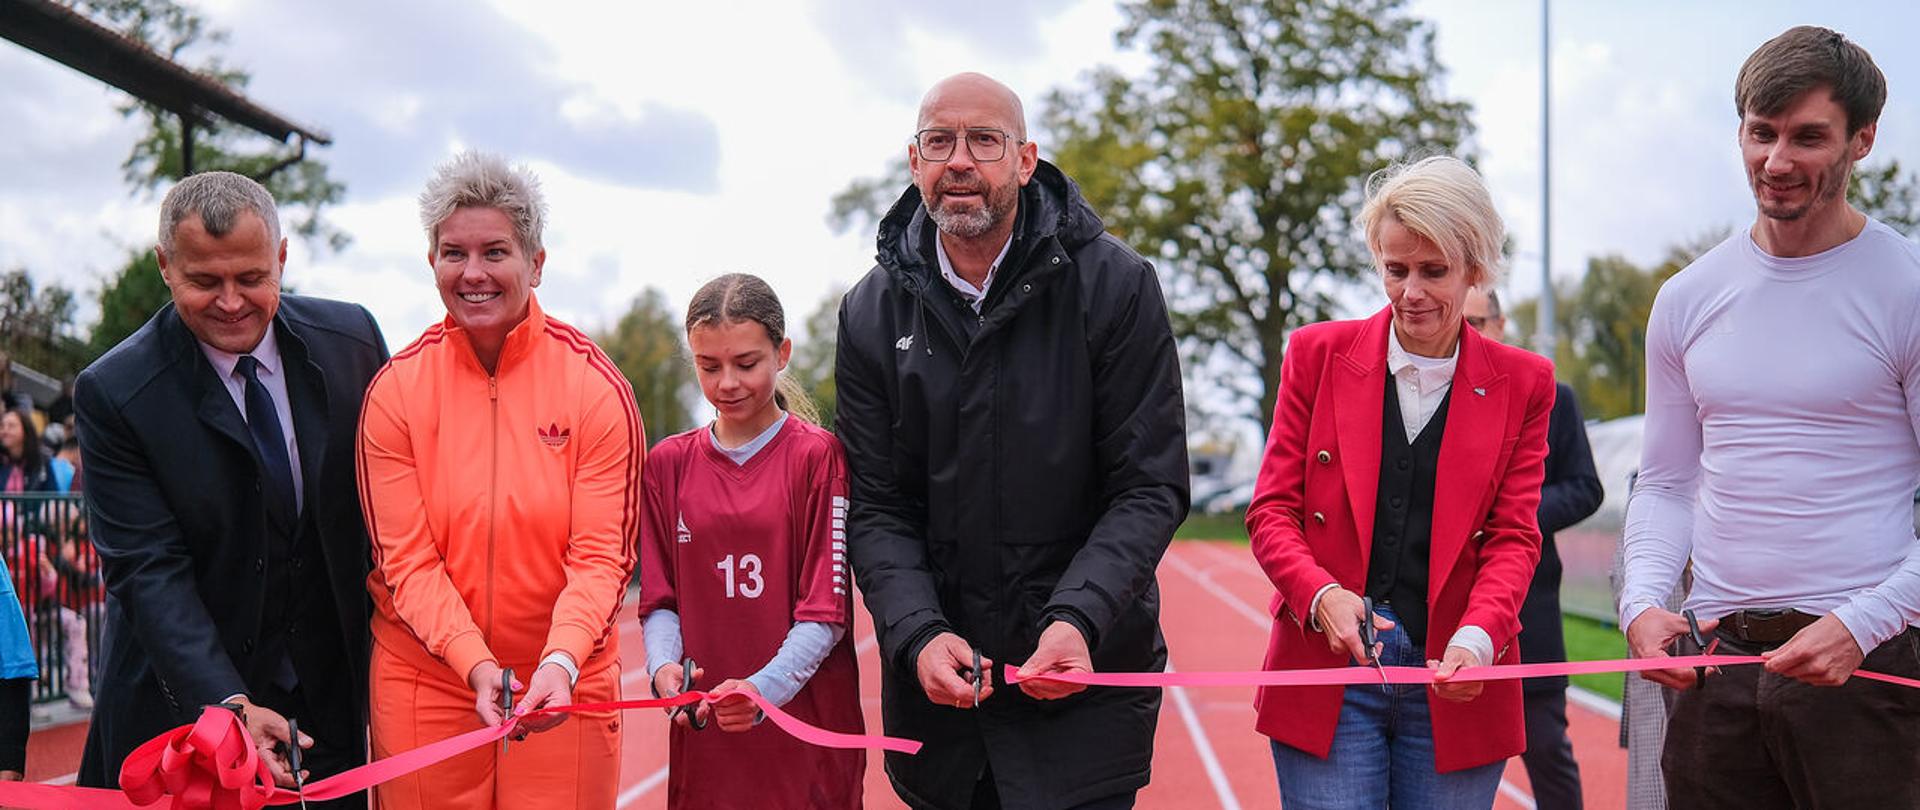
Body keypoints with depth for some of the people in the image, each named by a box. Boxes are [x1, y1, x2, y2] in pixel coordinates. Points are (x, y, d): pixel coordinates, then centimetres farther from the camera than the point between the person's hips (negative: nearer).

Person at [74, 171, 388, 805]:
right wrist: (229, 704, -29)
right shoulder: (112, 394, -14)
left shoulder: (351, 339, -3)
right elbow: (147, 570, -18)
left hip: (334, 695, 3)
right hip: (183, 699, -3)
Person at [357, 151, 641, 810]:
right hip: (426, 677, 1)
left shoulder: (596, 386, -6)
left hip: (565, 682, 0)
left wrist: (561, 662, -24)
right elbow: (408, 559, -6)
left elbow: (601, 554, -8)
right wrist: (476, 663, -20)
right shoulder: (395, 392, -3)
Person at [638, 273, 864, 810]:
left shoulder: (818, 456, -3)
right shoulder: (669, 464, 7)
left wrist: (765, 687, -23)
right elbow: (659, 598, 7)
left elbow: (826, 611, -8)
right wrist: (663, 665, -13)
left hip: (805, 724, -2)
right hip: (703, 727, 3)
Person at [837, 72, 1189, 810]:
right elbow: (875, 509, 2)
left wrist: (1077, 617, -22)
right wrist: (918, 634, -15)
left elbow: (1149, 488, -7)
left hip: (1085, 676, -2)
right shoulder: (872, 313, 4)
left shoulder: (1114, 286, -5)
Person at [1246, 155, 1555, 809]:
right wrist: (1322, 595, -17)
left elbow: (1513, 536, 1)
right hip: (1326, 675, -1)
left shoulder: (1523, 383, 7)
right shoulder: (1318, 355, 5)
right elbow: (1272, 509, 3)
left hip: (1454, 685, 1)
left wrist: (1477, 637, -19)